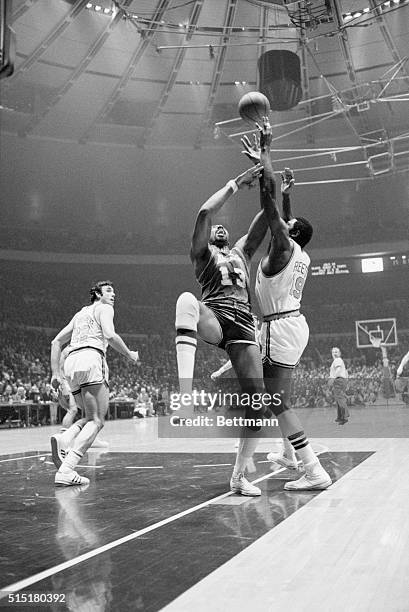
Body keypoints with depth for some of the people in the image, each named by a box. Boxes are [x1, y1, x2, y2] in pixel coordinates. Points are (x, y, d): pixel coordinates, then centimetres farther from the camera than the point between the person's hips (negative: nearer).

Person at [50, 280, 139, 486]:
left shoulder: (80, 314, 31)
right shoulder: (103, 308, 9)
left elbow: (56, 342, 27)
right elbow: (110, 336, -10)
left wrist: (55, 373, 23)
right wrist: (130, 354, 4)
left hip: (70, 362, 8)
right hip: (90, 358, -8)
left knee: (90, 418, 15)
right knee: (97, 421, -9)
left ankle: (63, 440, -16)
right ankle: (66, 470, -24)